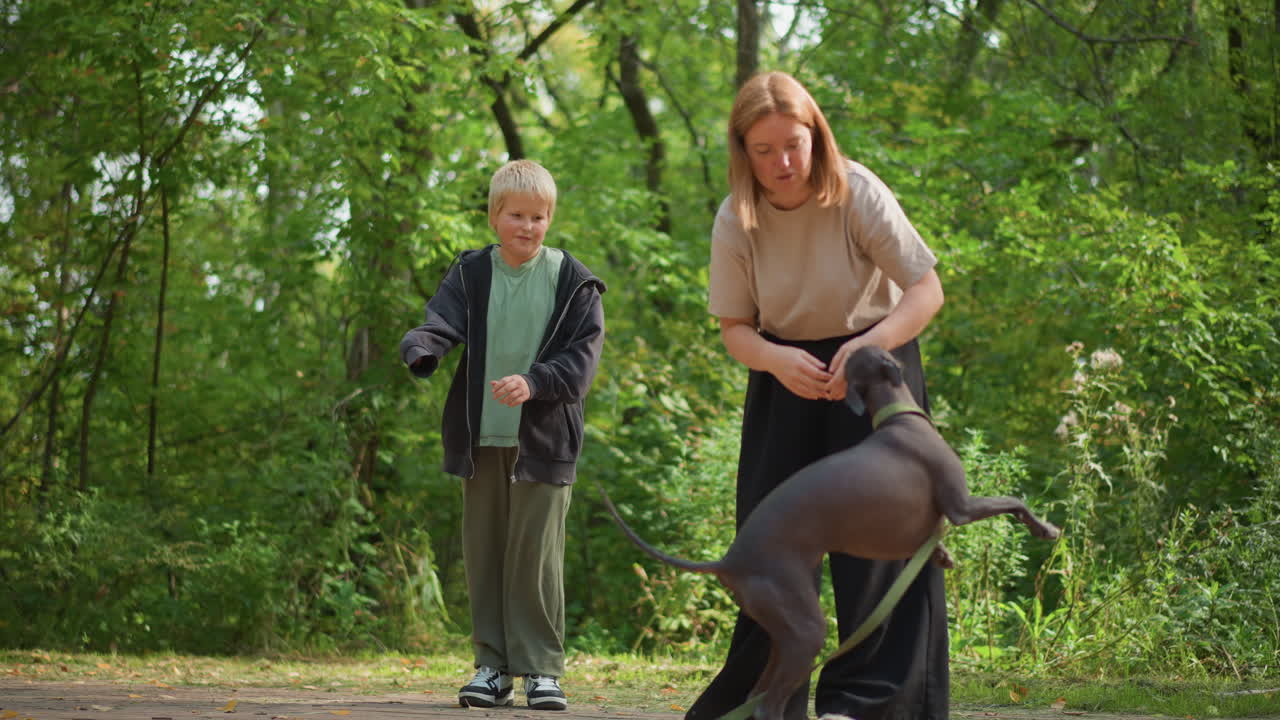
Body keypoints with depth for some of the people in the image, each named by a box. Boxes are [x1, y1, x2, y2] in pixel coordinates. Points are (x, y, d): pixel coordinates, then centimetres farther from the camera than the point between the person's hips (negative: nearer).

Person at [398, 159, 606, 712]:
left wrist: (533, 382, -23)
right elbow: (439, 323, -9)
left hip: (543, 438, -3)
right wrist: (421, 351, -32)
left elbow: (583, 355, -6)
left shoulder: (572, 281, -1)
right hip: (480, 437, 3)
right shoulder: (470, 275, 5)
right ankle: (493, 666, 14)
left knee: (536, 553, -4)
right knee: (483, 552, 7)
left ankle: (542, 667, 4)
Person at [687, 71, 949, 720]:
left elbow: (926, 289, -17)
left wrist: (871, 345, -34)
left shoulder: (857, 193, -19)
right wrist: (778, 360, -25)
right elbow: (734, 328, -4)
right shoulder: (736, 221, -11)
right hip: (786, 372, 3)